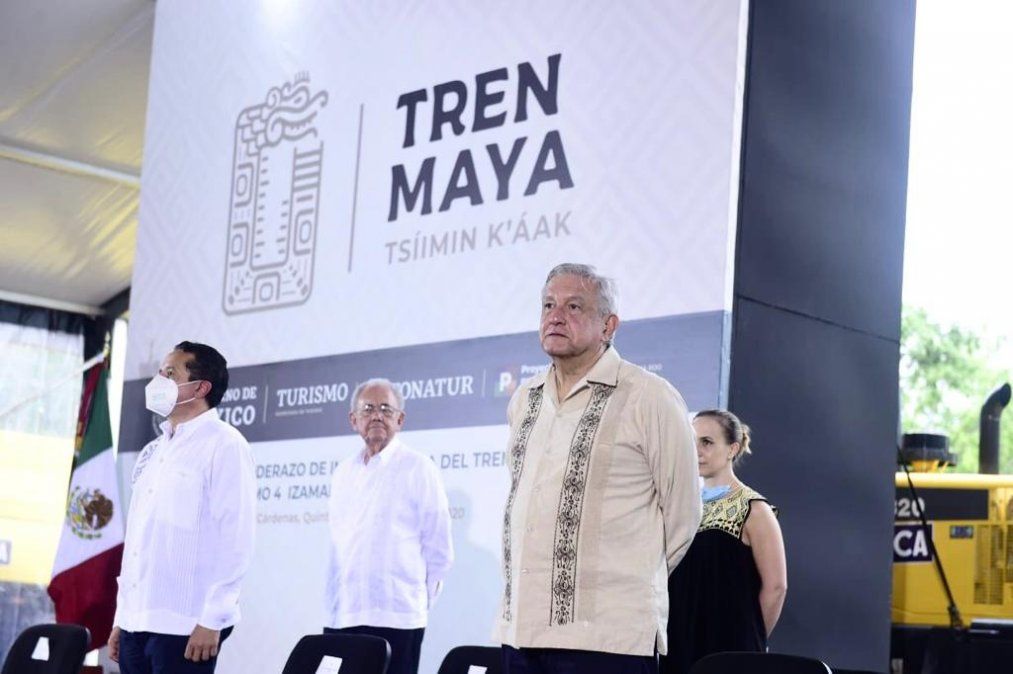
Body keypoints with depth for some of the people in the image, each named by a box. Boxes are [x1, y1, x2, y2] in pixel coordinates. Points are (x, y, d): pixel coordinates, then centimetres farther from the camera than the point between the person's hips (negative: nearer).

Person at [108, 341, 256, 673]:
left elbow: (235, 539, -14)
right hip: (137, 621, 8)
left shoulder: (224, 445, -7)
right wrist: (122, 615, 15)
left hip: (186, 625, -7)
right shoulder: (154, 450, 17)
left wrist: (212, 620, -18)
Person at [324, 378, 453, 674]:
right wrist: (334, 603, 16)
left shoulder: (418, 469, -2)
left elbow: (438, 549, -3)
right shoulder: (343, 472, 15)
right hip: (341, 617, 5)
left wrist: (419, 600, 0)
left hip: (394, 618, -5)